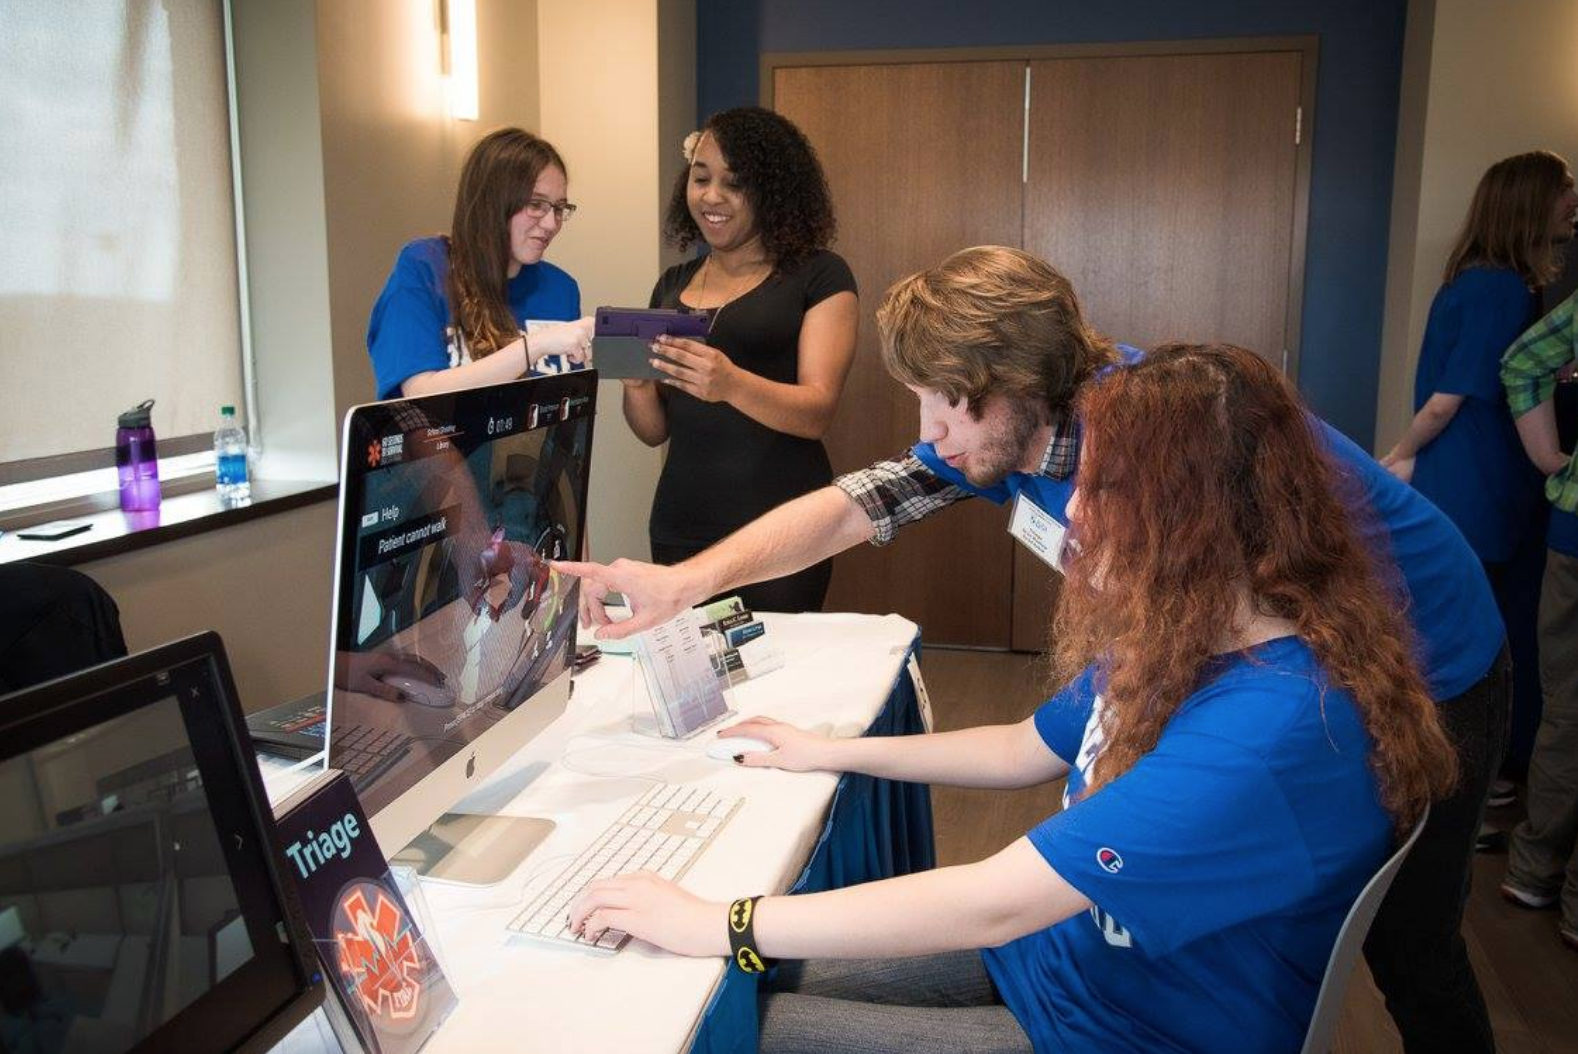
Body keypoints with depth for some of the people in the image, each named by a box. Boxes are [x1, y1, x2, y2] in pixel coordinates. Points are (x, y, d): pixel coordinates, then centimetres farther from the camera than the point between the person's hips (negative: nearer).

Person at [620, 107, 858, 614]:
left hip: (779, 528, -4)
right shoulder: (673, 284, 13)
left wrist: (730, 385, -29)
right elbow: (654, 430, 14)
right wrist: (635, 382, -7)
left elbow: (817, 412, -11)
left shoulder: (819, 276, -1)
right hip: (680, 526, 4)